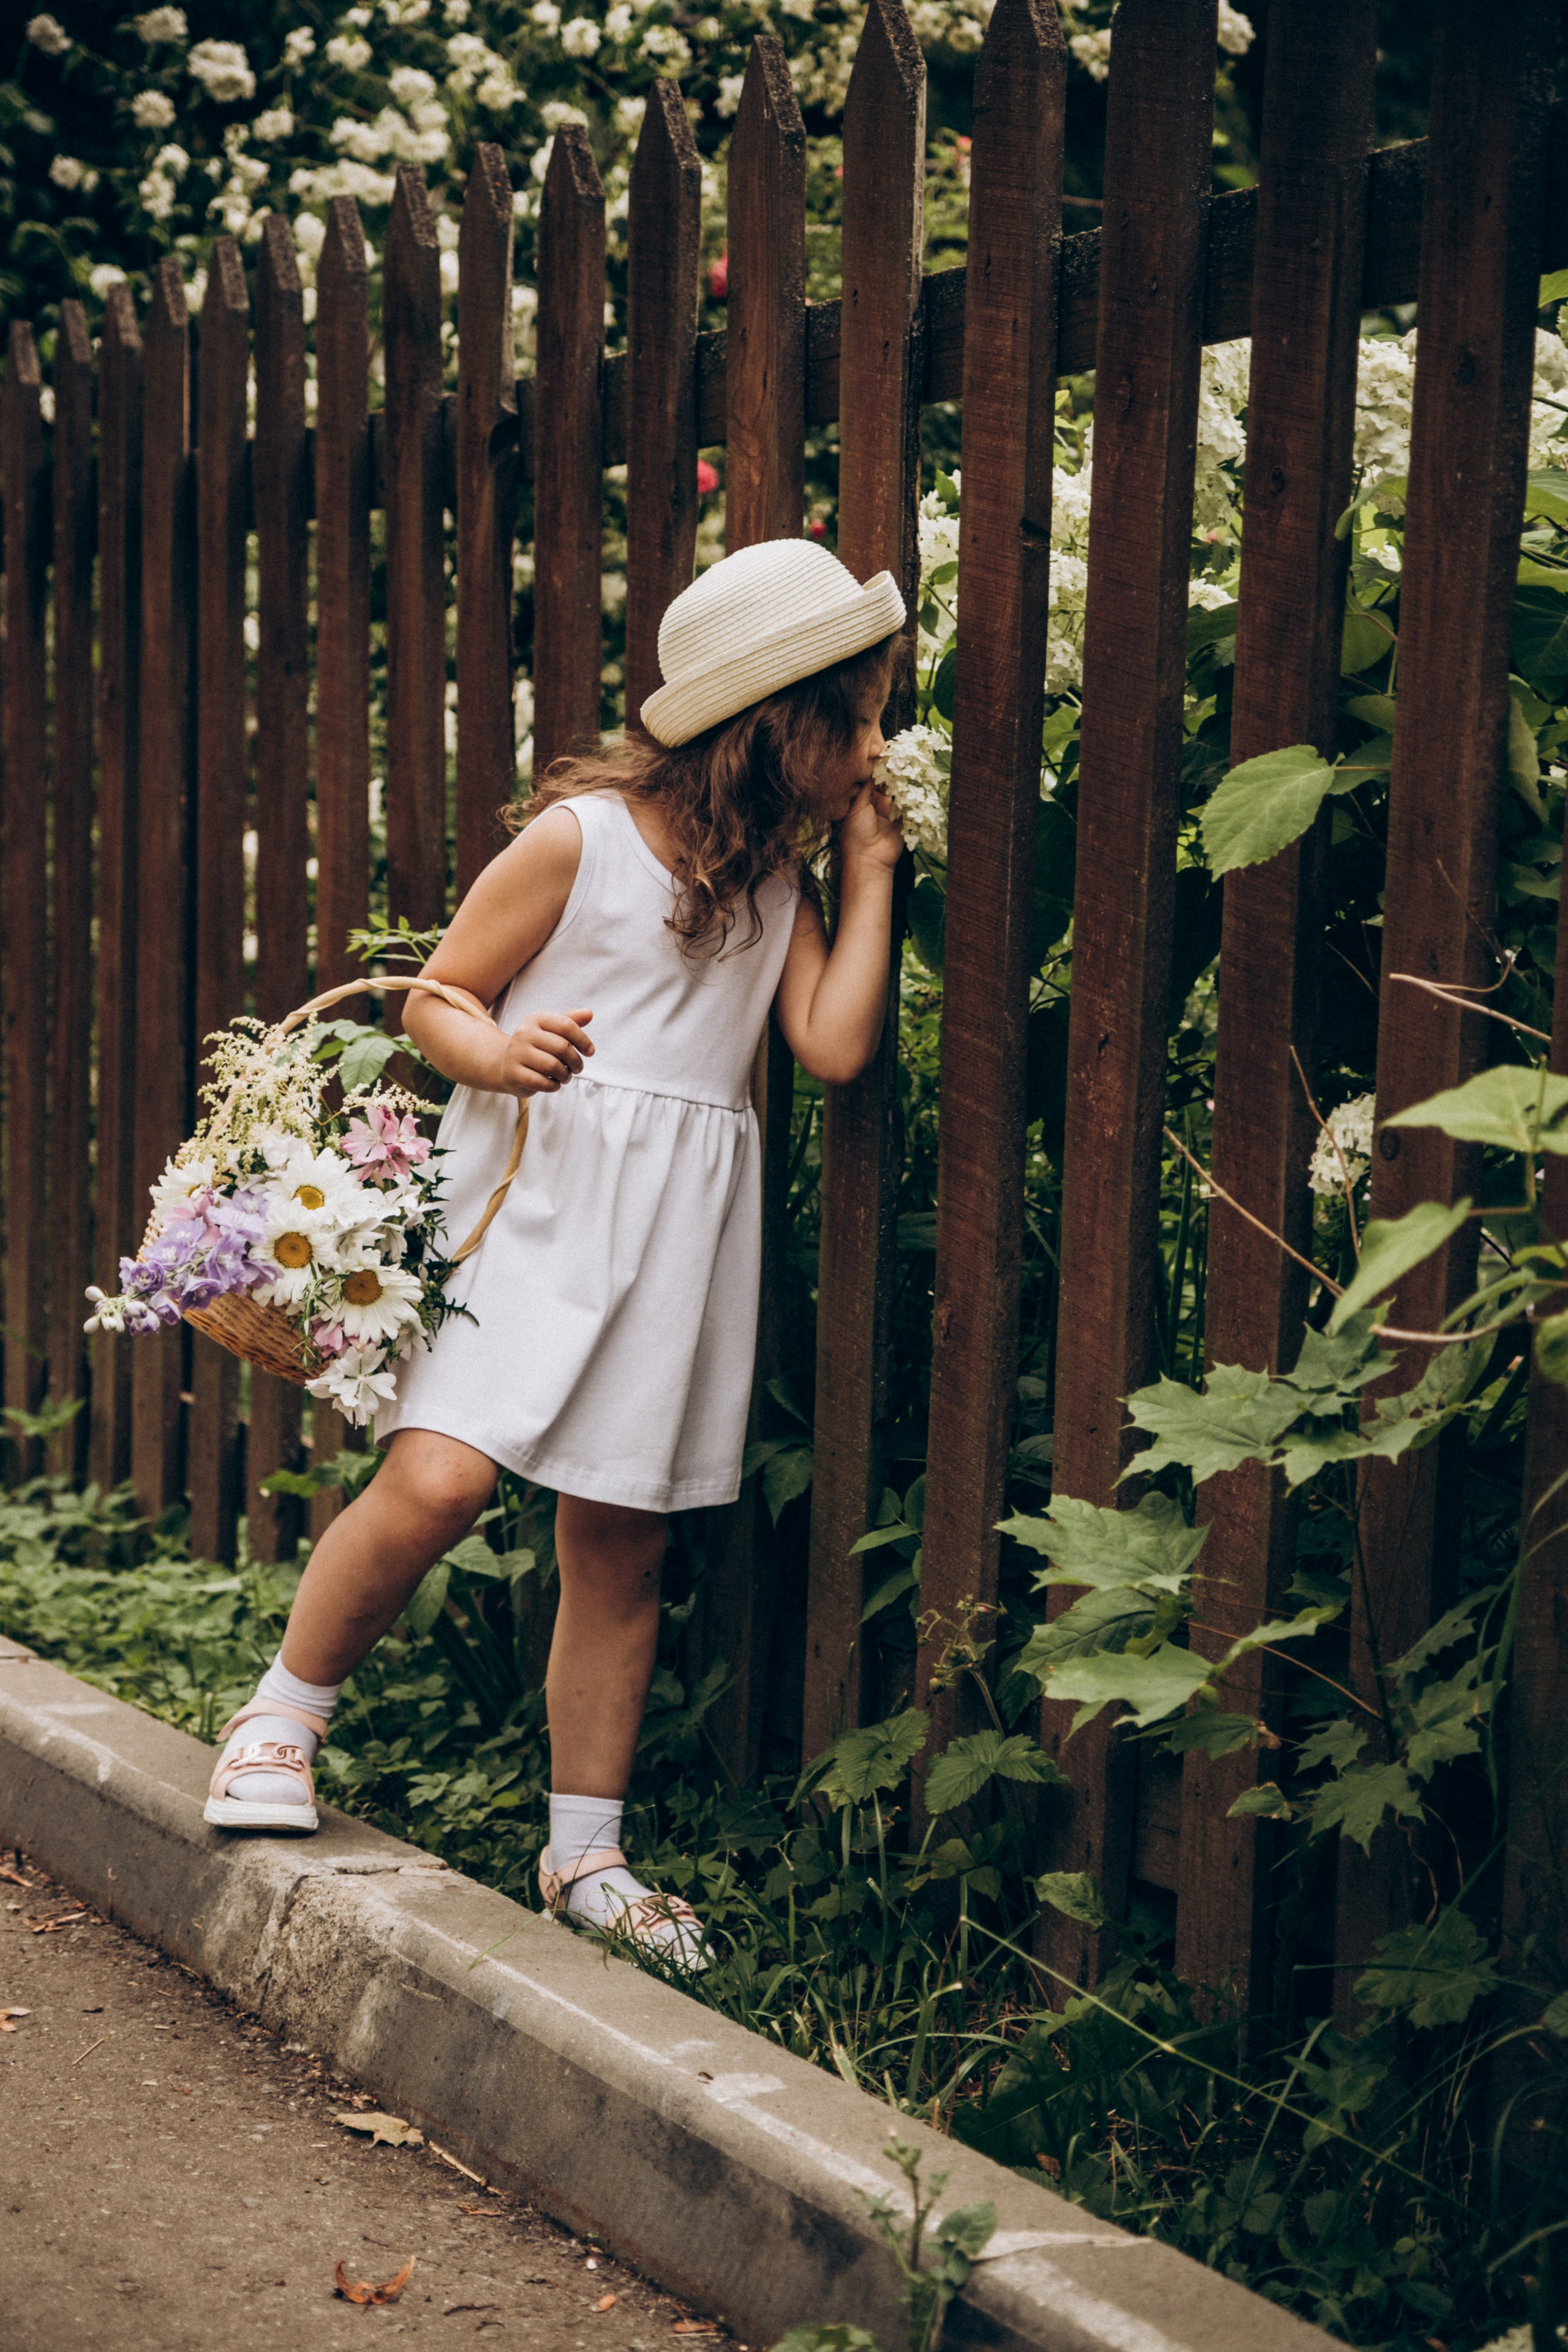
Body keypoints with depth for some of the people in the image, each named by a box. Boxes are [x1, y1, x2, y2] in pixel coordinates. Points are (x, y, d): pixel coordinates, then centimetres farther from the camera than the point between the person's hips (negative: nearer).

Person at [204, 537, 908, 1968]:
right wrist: (497, 1052, -22)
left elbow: (836, 1046, 1)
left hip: (681, 1220, 5)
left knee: (620, 1544, 6)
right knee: (438, 1477, -20)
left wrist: (871, 874, 4)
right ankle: (285, 1714, 4)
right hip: (535, 1188, -5)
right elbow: (434, 1000, -1)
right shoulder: (581, 839, -4)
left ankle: (587, 1852, 17)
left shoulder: (781, 881, 13)